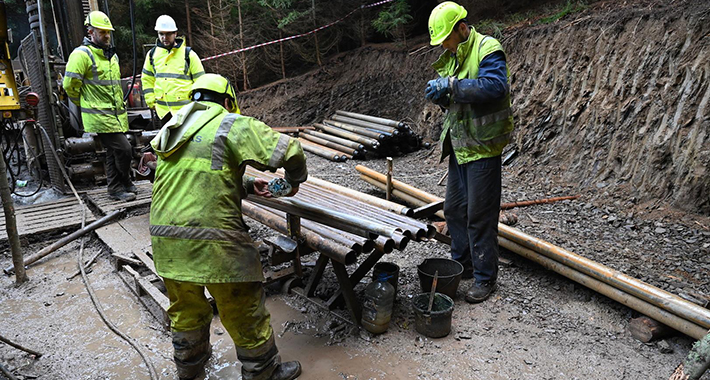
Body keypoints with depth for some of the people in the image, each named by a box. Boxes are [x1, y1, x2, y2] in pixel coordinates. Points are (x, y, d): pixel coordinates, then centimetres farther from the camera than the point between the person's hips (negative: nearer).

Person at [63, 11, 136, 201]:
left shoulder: (112, 55, 17)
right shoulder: (82, 54, -11)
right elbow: (70, 85, -11)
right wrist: (86, 104, 1)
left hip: (117, 114, 8)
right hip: (100, 116, -8)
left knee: (114, 153, 13)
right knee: (123, 149, -12)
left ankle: (116, 188, 22)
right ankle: (124, 184, 7)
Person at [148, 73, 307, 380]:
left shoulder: (173, 129, 18)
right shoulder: (232, 125, -5)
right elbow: (288, 150, -10)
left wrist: (248, 186, 23)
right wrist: (295, 180, 10)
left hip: (165, 239, 7)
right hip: (212, 241, -7)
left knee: (185, 308, 27)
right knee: (243, 312, 11)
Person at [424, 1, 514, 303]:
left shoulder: (487, 49, -13)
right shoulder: (451, 58, 13)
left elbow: (495, 86, -30)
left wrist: (452, 85, -29)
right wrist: (440, 94, -5)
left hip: (482, 147, -9)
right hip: (458, 146, 9)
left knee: (480, 216, -2)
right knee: (454, 210, 15)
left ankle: (485, 278, 12)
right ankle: (462, 264, 33)